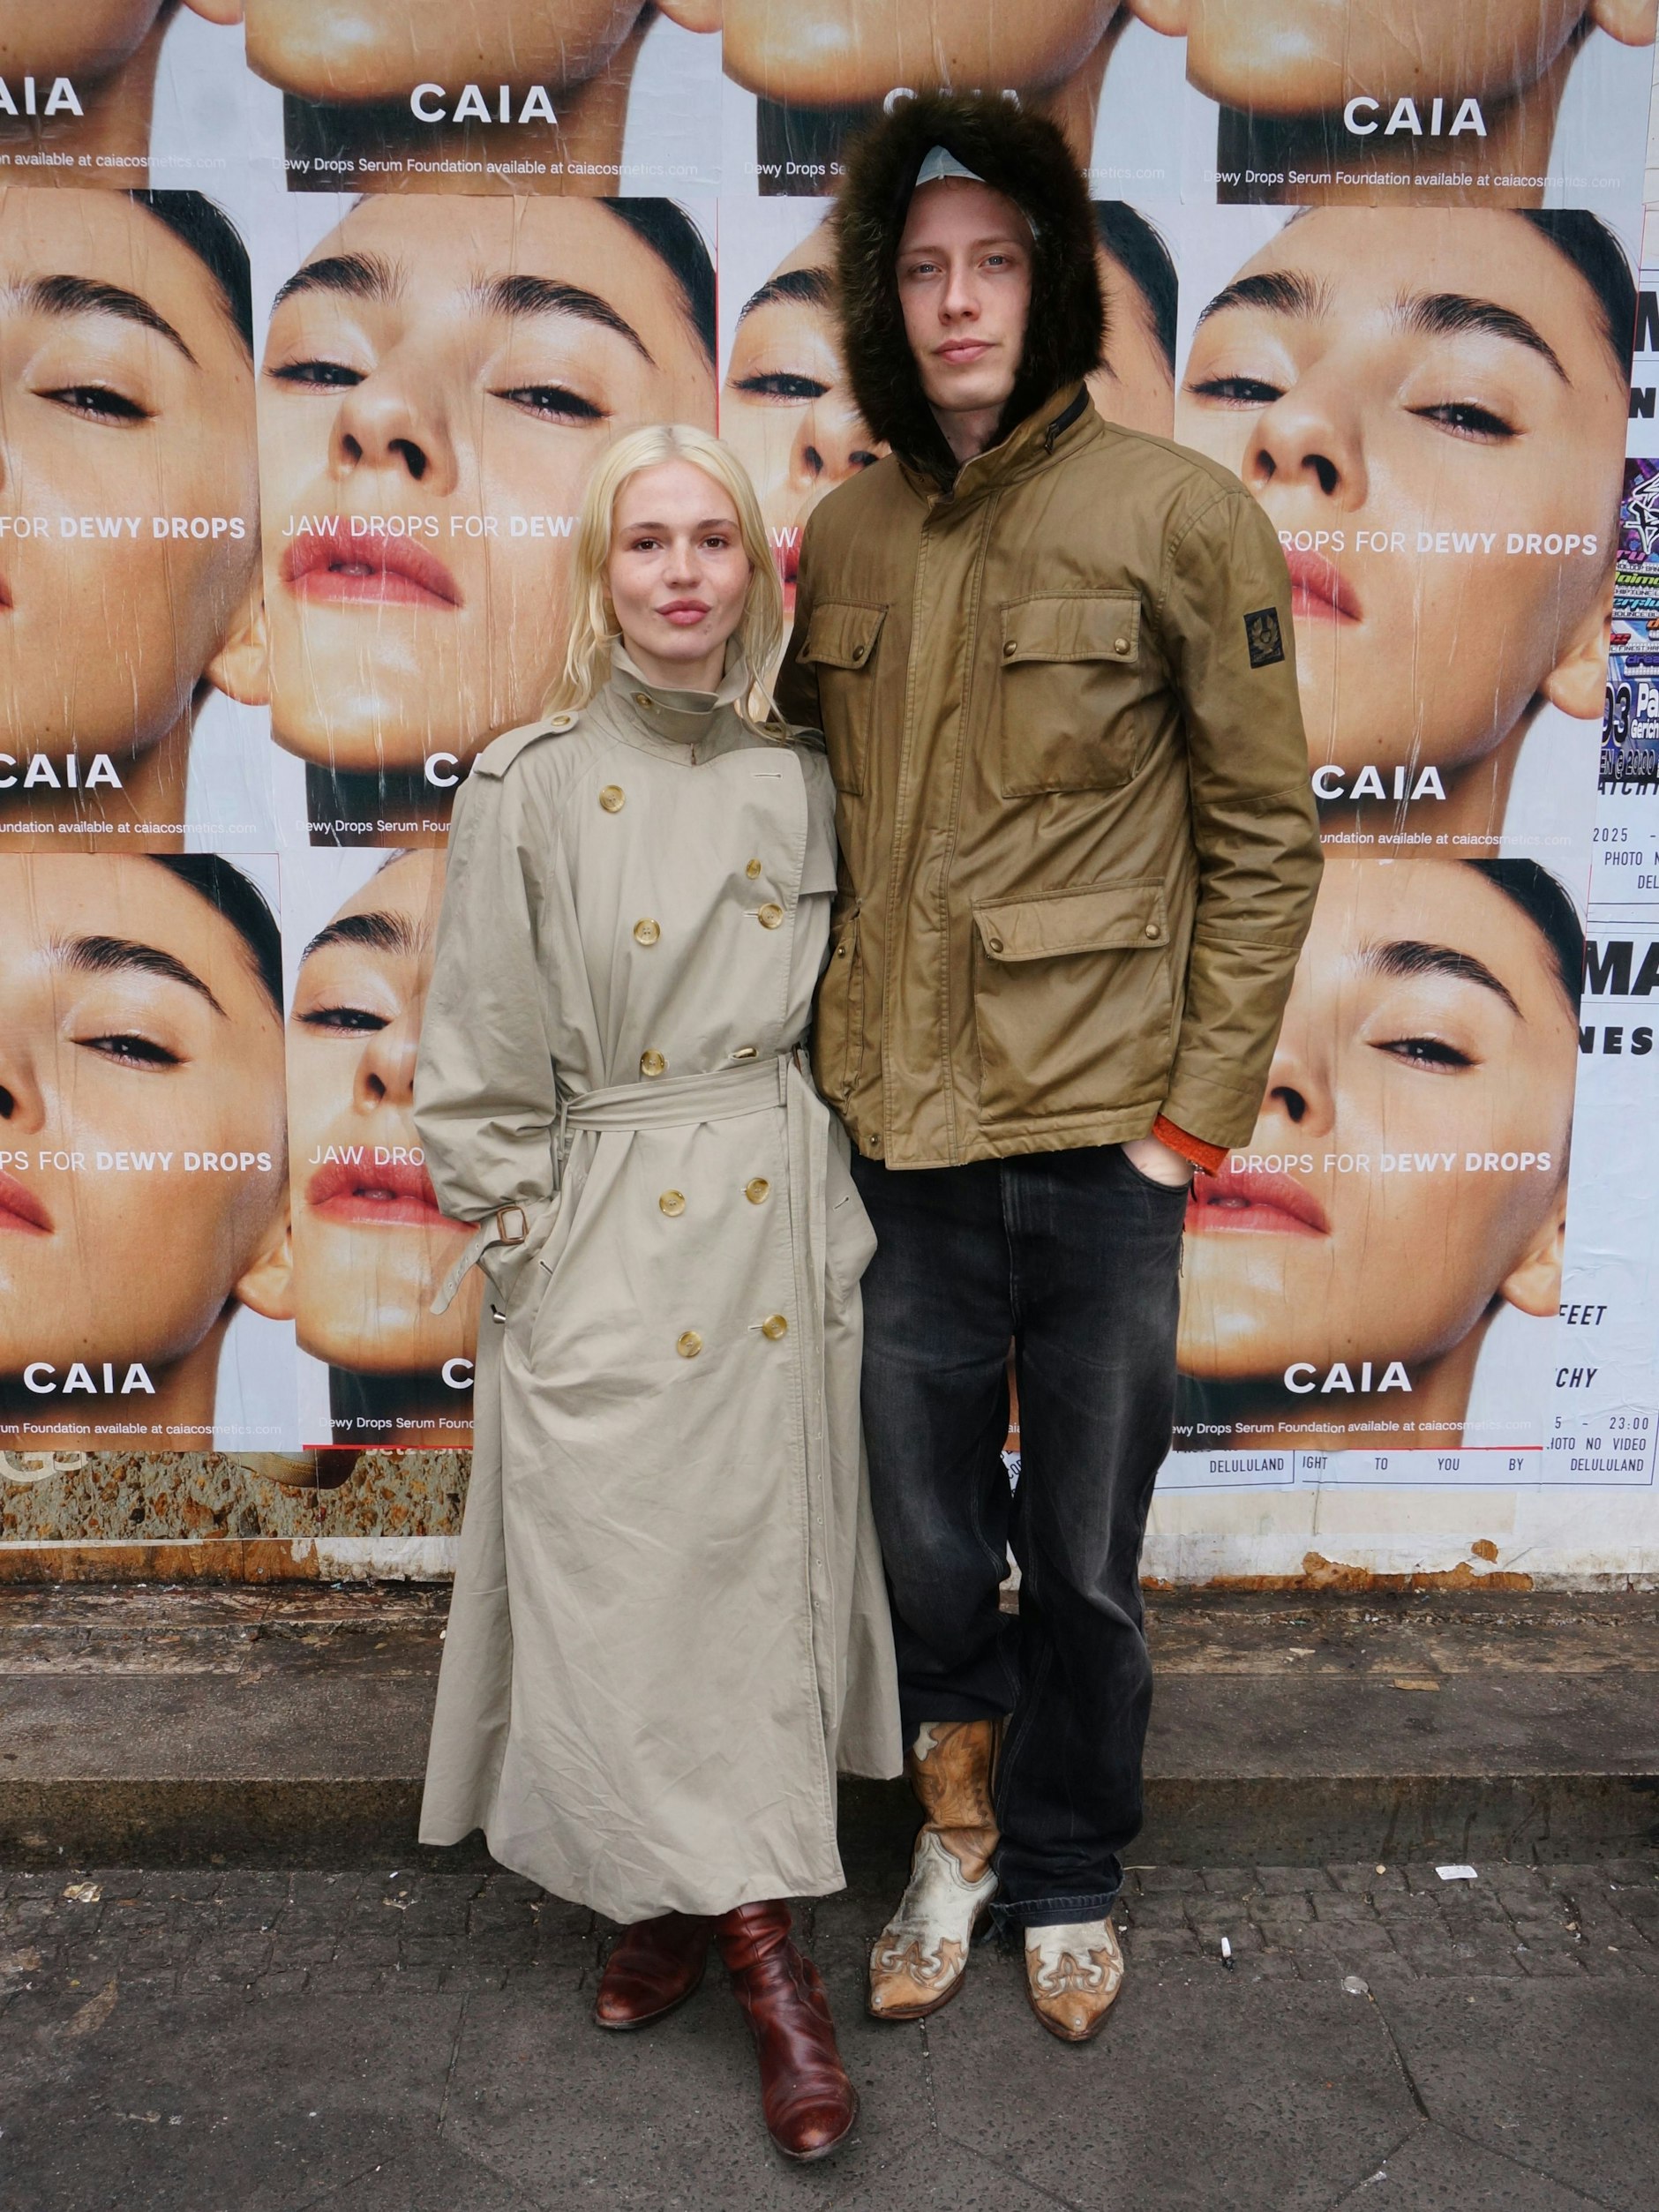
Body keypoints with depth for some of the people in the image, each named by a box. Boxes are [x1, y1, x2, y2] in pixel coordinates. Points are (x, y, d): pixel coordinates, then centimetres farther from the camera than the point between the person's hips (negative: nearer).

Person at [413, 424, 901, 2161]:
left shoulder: (799, 778, 6)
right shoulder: (530, 788, -4)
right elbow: (481, 1066, -2)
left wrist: (836, 1215, 9)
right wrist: (524, 1249, -4)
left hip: (778, 1224, 3)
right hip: (605, 1236, -3)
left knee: (759, 1556, 9)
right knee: (620, 1574, -1)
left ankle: (683, 1890, 30)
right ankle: (756, 1936, 16)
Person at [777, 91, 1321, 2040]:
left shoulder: (1180, 516, -5)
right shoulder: (846, 539, 8)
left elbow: (1263, 840, -4)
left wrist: (1198, 1111, -7)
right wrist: (824, 1060, 7)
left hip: (1097, 1144, -3)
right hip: (896, 1139, 3)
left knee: (1084, 1562, 12)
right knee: (926, 1544, 15)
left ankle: (1065, 1879, 37)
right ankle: (961, 1827, 42)